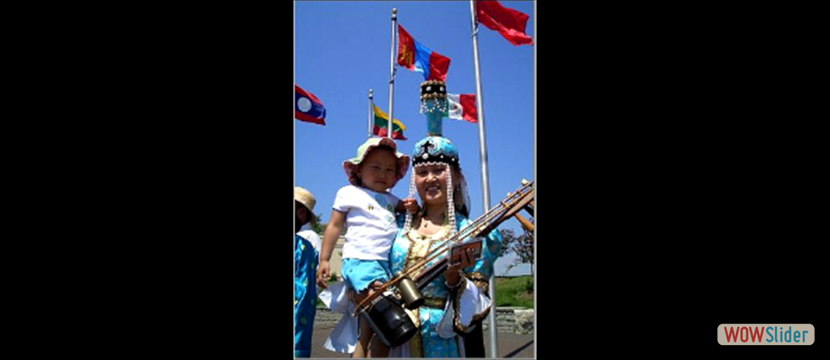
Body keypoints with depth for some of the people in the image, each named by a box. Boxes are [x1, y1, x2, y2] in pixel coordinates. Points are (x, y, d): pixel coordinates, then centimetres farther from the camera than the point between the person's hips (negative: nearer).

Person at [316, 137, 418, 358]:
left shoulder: (390, 199, 22)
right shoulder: (349, 193, 9)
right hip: (360, 260, -6)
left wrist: (412, 208, 4)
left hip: (387, 263, 6)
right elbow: (334, 226, 8)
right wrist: (324, 260, 2)